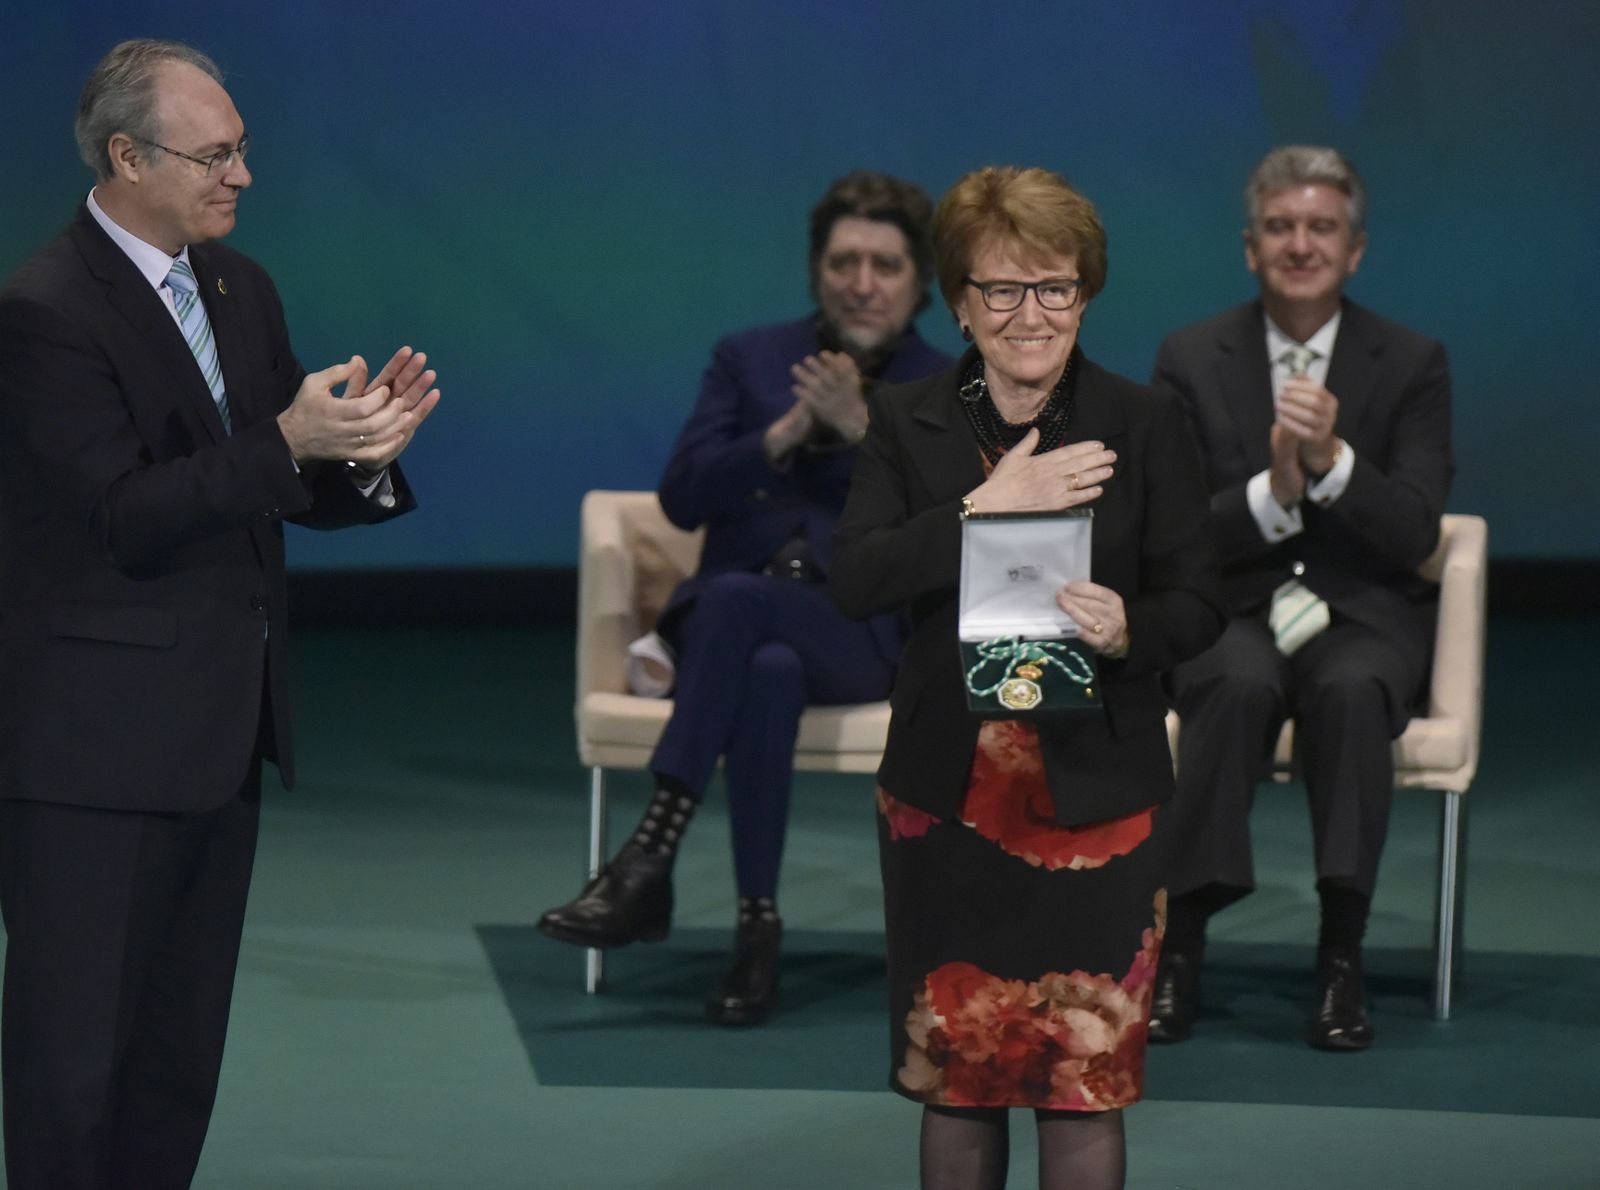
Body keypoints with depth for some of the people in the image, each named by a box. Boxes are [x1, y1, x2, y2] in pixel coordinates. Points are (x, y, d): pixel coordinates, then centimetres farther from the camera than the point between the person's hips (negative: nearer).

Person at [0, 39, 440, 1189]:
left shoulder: (240, 288, 11)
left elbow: (297, 493, 13)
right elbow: (125, 518, -21)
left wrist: (361, 454, -9)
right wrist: (286, 443, -29)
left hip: (220, 732, 8)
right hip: (95, 748, -8)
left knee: (181, 1047, 15)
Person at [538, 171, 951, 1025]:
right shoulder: (749, 360, 15)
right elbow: (683, 498, 2)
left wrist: (861, 429, -16)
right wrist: (787, 432, -12)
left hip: (862, 632, -1)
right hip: (730, 622, 1)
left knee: (736, 598, -36)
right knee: (767, 672, -38)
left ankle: (648, 863, -41)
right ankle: (757, 927, -35)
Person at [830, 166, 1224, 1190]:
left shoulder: (1146, 426, 2)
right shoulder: (907, 425, 5)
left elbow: (1199, 603, 1)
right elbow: (855, 580, -8)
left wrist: (1129, 631, -21)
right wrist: (987, 509, -19)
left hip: (1096, 801, -1)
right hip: (947, 799, 2)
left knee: (1085, 1080, 0)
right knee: (954, 1077, 9)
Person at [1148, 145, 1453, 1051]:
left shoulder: (1412, 364, 4)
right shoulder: (1193, 359, 5)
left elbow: (1415, 533, -6)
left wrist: (1332, 460, -24)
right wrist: (1271, 493, -21)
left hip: (1360, 614, 0)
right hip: (1230, 611, 0)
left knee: (1352, 689, -35)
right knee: (1239, 684, -35)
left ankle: (1342, 960, -30)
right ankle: (1181, 948, -30)